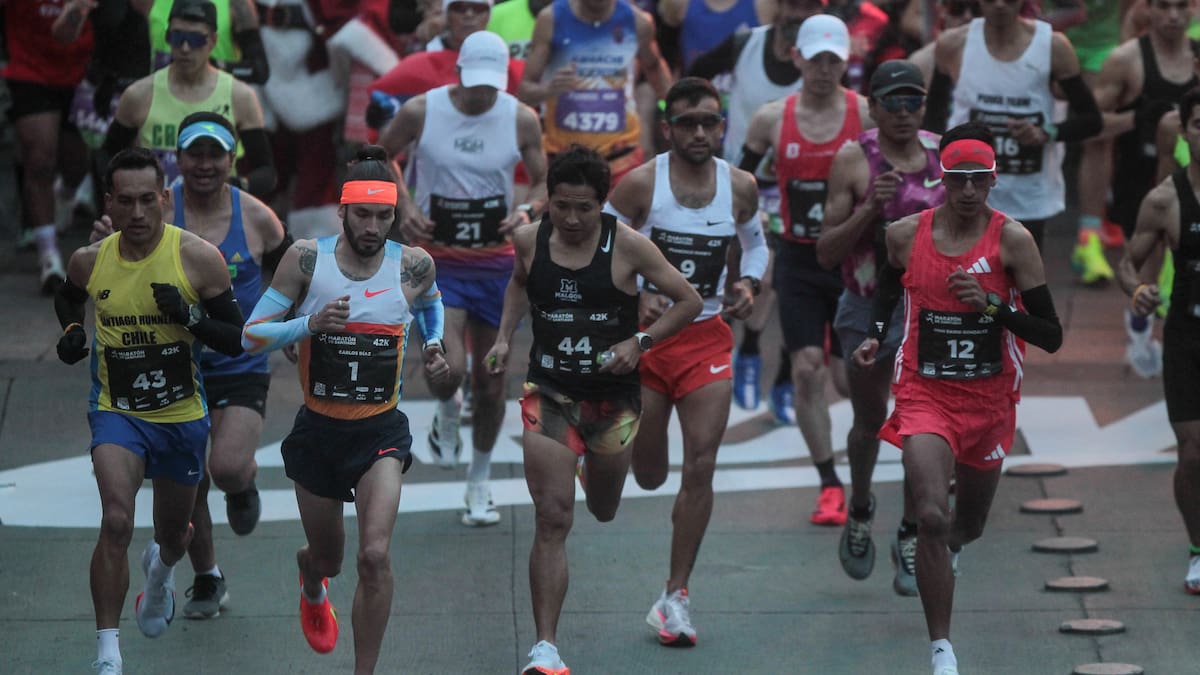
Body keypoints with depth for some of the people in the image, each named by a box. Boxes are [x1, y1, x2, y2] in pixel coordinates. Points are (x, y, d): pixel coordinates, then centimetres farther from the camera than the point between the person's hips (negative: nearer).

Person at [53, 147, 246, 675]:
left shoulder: (197, 257, -14)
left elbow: (236, 340, -10)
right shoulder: (89, 261, -7)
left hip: (182, 418, 1)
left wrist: (190, 316, -28)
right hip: (117, 413, -1)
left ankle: (159, 570, 61)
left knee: (174, 535, 21)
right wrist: (71, 330, -2)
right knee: (116, 522, -24)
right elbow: (68, 297, 19)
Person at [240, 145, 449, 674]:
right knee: (327, 557, 18)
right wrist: (309, 324, -28)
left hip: (382, 432, 0)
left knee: (375, 555, -19)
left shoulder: (413, 265, -8)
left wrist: (433, 344, 0)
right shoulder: (307, 258, -12)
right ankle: (312, 582, 58)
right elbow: (250, 337, -11)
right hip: (318, 430, 1)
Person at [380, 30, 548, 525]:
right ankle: (447, 411, 18)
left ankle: (480, 483, 27)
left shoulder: (522, 120, -6)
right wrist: (403, 205, -9)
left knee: (490, 382, 7)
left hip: (496, 262, 2)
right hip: (436, 261, -2)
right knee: (448, 368, -20)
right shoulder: (420, 111, -9)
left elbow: (544, 182, 5)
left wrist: (527, 211, -17)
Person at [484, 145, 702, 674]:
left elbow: (689, 301, -6)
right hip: (549, 394, 0)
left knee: (604, 512, 21)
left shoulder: (627, 246, -14)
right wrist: (504, 336, 6)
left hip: (613, 397, 0)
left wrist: (639, 342, -17)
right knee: (552, 519, -11)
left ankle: (595, 463, 61)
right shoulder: (529, 240, -5)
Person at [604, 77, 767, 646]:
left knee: (700, 467, -9)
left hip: (707, 337, 2)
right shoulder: (640, 184, -11)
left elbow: (756, 243, 18)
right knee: (649, 478, 8)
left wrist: (749, 284, -3)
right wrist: (634, 299, -22)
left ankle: (676, 597, -1)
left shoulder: (740, 187, -1)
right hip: (645, 332, -2)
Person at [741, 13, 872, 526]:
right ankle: (830, 485, -1)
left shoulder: (867, 115, -7)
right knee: (806, 370, -9)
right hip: (798, 259, 1)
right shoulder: (771, 119, -2)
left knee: (849, 379, 0)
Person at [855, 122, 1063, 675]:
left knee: (967, 524, 19)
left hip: (989, 401, 1)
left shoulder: (1012, 240, -12)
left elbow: (1051, 337, -13)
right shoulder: (905, 234, -5)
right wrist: (874, 335, 5)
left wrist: (990, 303, -26)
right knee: (931, 515, -21)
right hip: (925, 395, -1)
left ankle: (949, 546, 59)